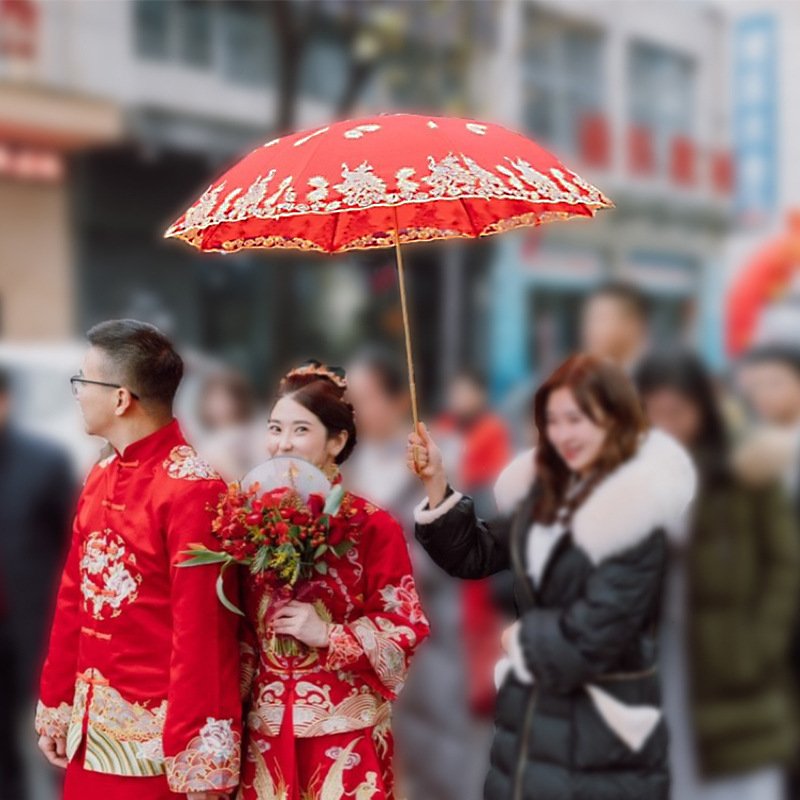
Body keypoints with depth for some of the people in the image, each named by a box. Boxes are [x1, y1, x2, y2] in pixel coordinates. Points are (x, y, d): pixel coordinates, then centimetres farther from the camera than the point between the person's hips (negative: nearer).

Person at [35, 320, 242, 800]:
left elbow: (201, 630, -19)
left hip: (156, 735, -7)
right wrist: (56, 707, 14)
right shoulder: (101, 477, 6)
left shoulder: (192, 488, -19)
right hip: (91, 728, 7)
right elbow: (75, 598, 12)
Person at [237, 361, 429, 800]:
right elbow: (240, 626, 9)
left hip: (344, 728, -3)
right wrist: (233, 697, 2)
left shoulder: (372, 527, -10)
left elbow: (406, 627, -8)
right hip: (266, 725, 4)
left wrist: (328, 635, -17)